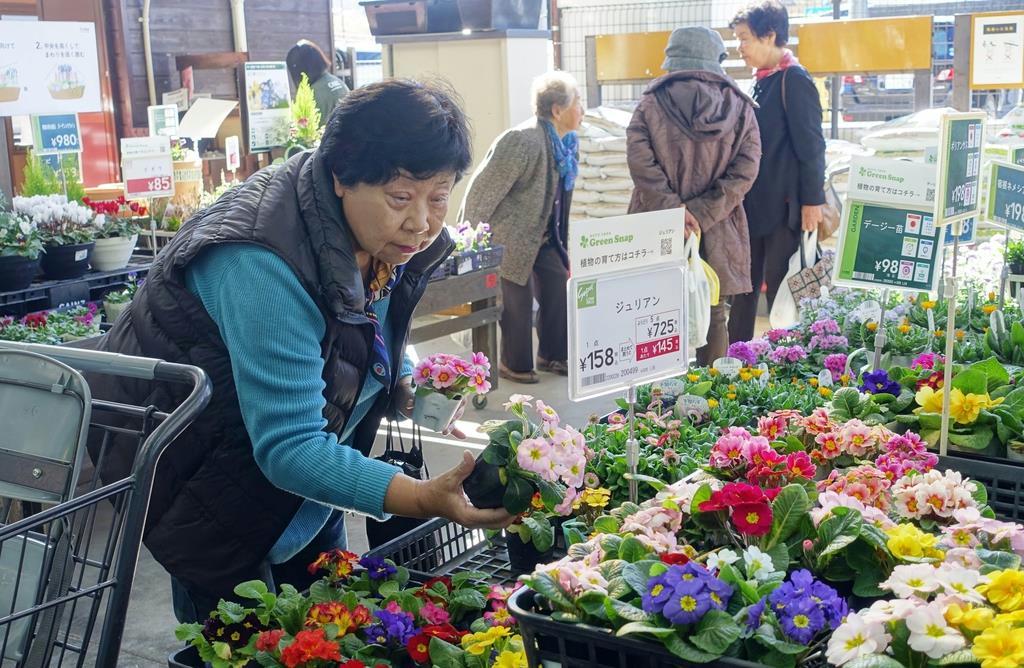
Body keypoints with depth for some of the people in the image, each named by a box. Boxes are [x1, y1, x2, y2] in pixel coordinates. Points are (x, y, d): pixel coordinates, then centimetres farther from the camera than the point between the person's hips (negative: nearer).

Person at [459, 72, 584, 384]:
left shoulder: (568, 142, 2)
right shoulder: (522, 141, -26)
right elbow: (483, 191, -22)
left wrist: (561, 239, 18)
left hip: (541, 235, 8)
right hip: (510, 236, -8)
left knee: (559, 285, 7)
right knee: (518, 298, -2)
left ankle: (553, 355, 23)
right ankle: (515, 365, 16)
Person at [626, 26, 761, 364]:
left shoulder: (651, 103, -1)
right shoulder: (739, 108, 3)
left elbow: (641, 162, -14)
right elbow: (744, 172, -8)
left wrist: (673, 209, -15)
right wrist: (699, 215, -13)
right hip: (717, 235, 1)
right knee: (713, 317, 14)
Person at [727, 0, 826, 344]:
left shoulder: (794, 79, -11)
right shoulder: (762, 81, 14)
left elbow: (811, 145, -14)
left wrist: (812, 201, -16)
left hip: (783, 207, -9)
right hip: (755, 206, 9)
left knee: (779, 288, -3)